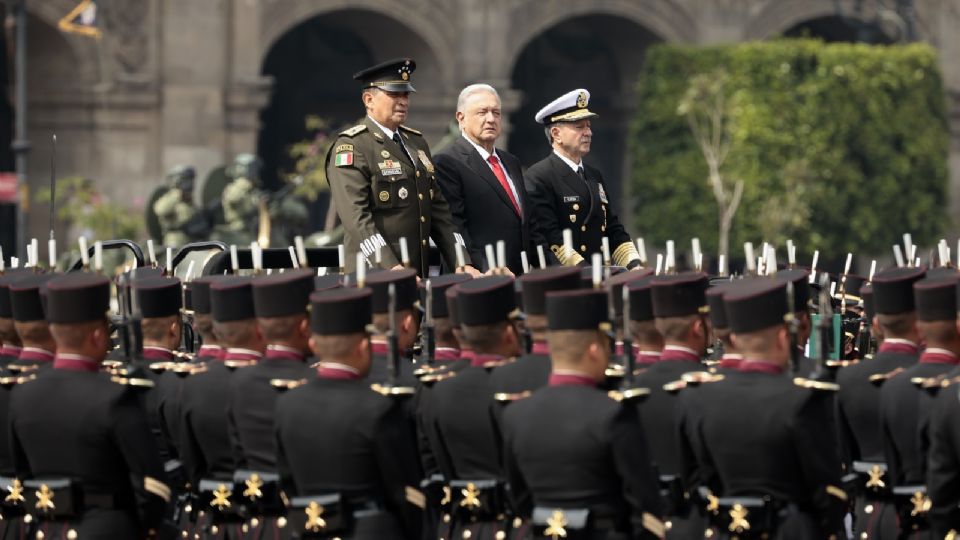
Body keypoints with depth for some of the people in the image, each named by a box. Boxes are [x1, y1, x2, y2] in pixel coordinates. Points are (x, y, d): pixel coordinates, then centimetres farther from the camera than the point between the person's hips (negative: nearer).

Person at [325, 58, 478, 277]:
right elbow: (355, 215, -17)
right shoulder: (350, 147, -6)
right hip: (374, 276, -7)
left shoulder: (417, 142, 18)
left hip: (419, 278, 7)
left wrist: (462, 264, 5)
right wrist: (391, 267, -28)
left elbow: (438, 207, 18)